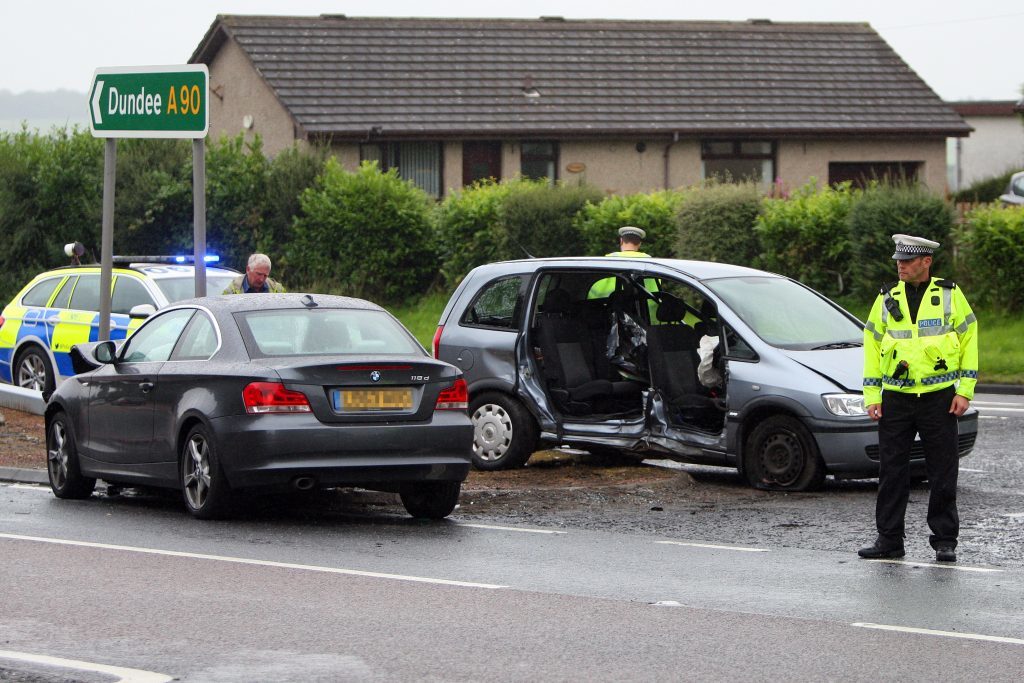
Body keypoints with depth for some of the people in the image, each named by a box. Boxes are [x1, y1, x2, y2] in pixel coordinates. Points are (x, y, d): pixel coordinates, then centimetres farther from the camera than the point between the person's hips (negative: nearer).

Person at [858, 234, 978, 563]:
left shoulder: (950, 296, 3)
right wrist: (871, 396, 4)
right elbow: (871, 345, 11)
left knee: (943, 473, 1)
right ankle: (889, 539, 10)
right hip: (896, 399, 2)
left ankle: (945, 540, 10)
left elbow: (969, 340, 5)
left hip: (939, 399, -2)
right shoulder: (886, 300, 8)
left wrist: (964, 391, -2)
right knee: (891, 471, 2)